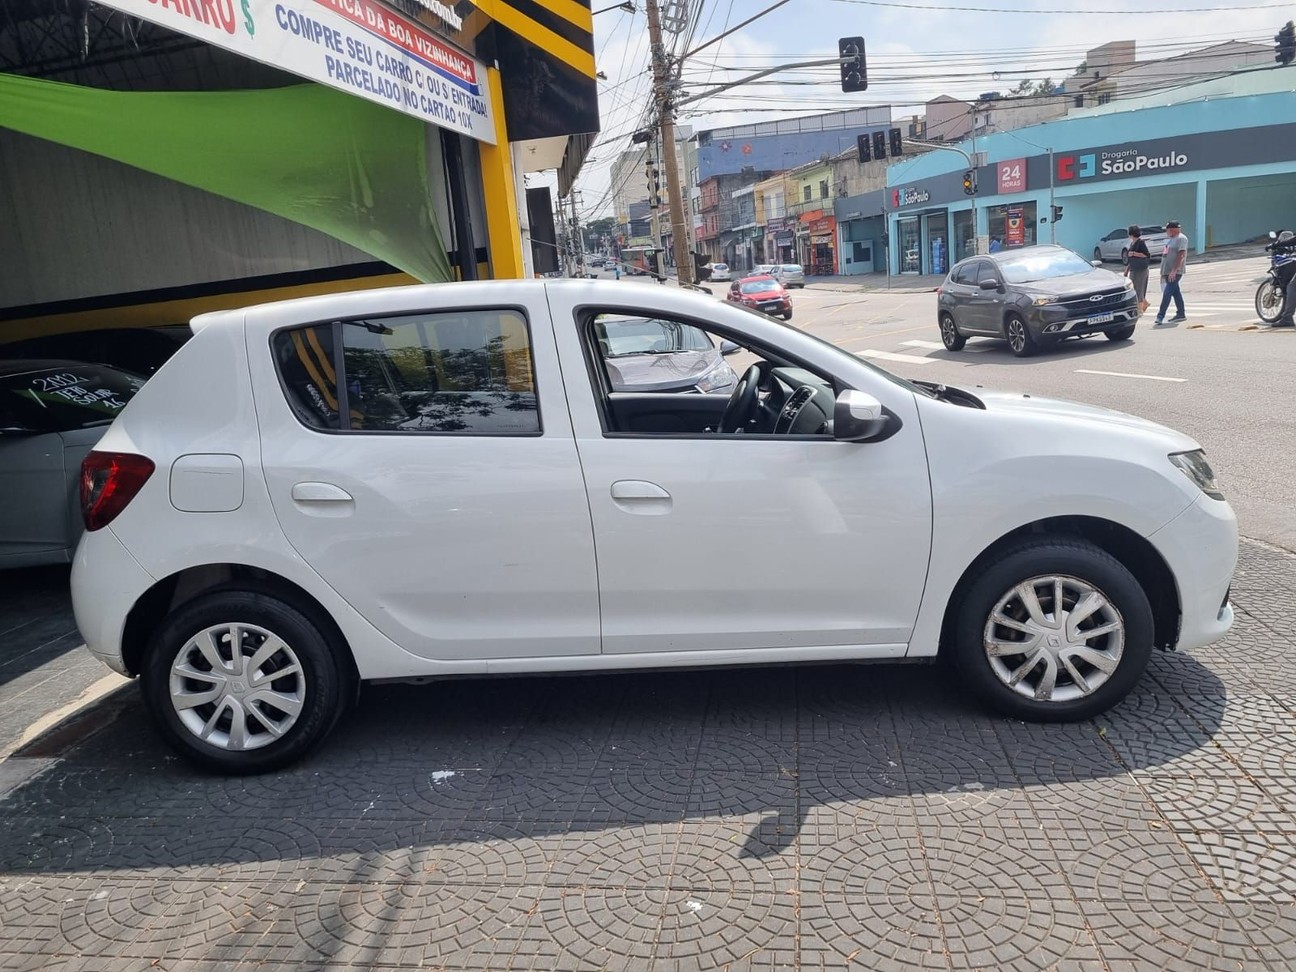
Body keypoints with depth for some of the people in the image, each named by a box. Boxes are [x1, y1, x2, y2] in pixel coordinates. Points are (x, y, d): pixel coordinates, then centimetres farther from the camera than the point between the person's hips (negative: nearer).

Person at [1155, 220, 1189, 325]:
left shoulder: (1181, 238, -11)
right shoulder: (1171, 239, 18)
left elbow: (1181, 255, -20)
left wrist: (1174, 270, -27)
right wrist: (1163, 272, 21)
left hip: (1175, 272, -10)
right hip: (1167, 271, 10)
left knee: (1167, 293, -14)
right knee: (1176, 293, 13)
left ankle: (1160, 316, -17)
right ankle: (1180, 315, 18)